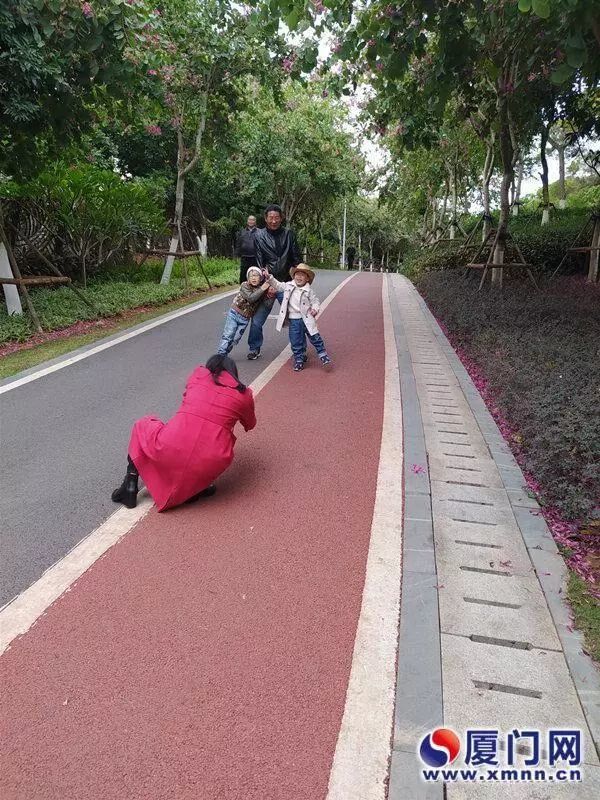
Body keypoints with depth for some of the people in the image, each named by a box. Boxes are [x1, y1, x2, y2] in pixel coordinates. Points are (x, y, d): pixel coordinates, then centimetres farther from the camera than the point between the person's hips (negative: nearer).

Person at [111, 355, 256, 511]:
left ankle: (131, 485, 20)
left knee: (142, 426, 31)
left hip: (172, 449, 0)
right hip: (211, 462, 0)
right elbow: (250, 425, 32)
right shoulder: (244, 394, 13)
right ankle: (195, 487, 12)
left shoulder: (198, 374, 15)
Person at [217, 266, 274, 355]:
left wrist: (271, 295, -26)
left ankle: (223, 355, 16)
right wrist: (262, 289, -27)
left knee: (235, 339, 4)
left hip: (245, 319, 3)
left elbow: (269, 305, -10)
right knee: (228, 336, -8)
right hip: (234, 314, -3)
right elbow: (251, 298, -25)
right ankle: (221, 354, -1)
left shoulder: (263, 291, -2)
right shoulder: (245, 285, -10)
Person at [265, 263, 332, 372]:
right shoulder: (288, 286, 4)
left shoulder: (308, 290, -3)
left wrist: (315, 309, -15)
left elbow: (315, 301, 4)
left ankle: (323, 356, 16)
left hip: (306, 319, -2)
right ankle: (299, 360, 20)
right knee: (295, 342, 6)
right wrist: (269, 277, 5)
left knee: (315, 338, 1)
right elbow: (278, 285, 15)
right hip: (293, 319, 2)